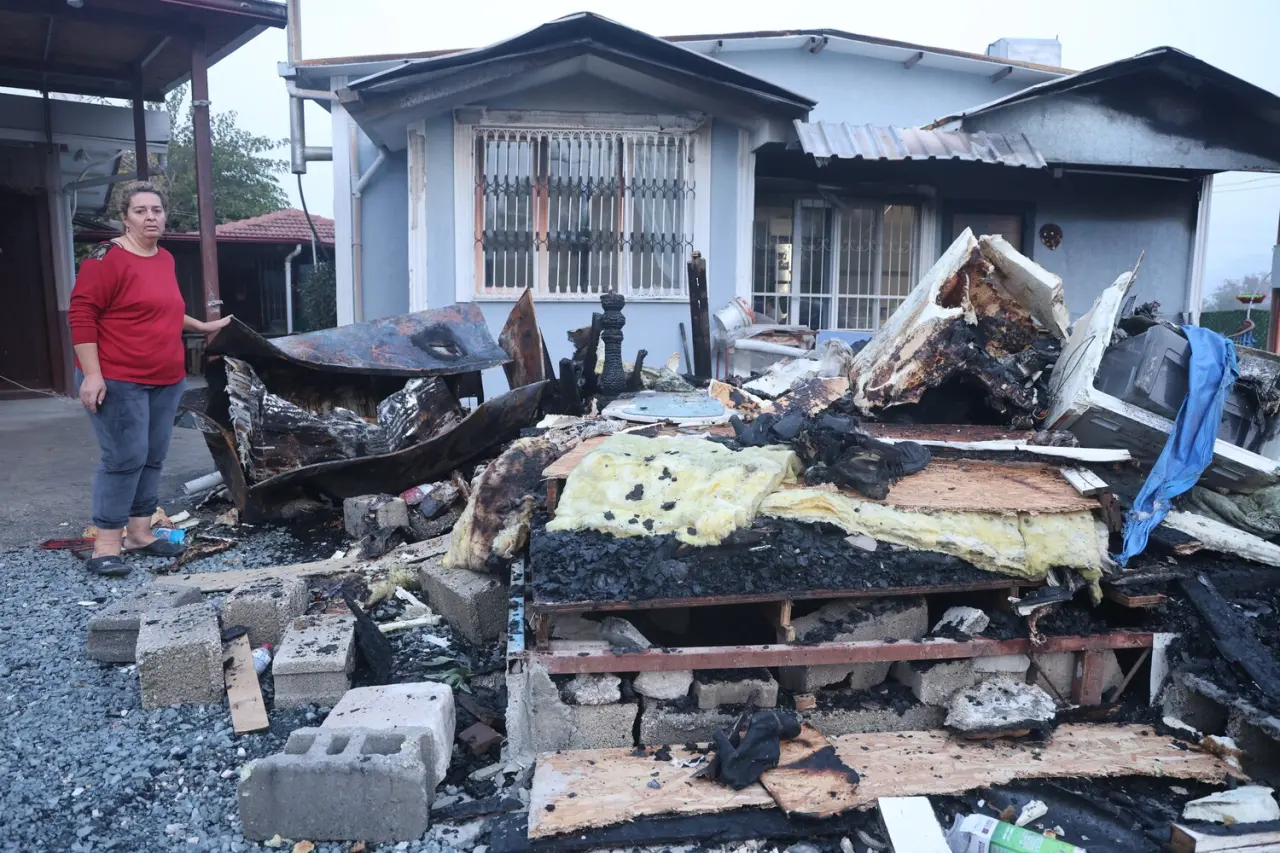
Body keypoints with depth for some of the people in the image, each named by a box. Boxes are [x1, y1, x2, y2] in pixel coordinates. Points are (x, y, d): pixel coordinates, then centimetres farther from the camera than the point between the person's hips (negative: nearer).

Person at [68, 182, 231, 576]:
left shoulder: (165, 259, 12)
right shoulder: (107, 257, -12)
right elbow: (82, 315, -15)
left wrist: (203, 326, 32)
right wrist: (92, 374, -20)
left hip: (166, 380, 8)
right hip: (118, 381, -8)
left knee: (153, 458, 11)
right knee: (125, 458, -8)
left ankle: (139, 532, 21)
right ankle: (106, 544, 1)